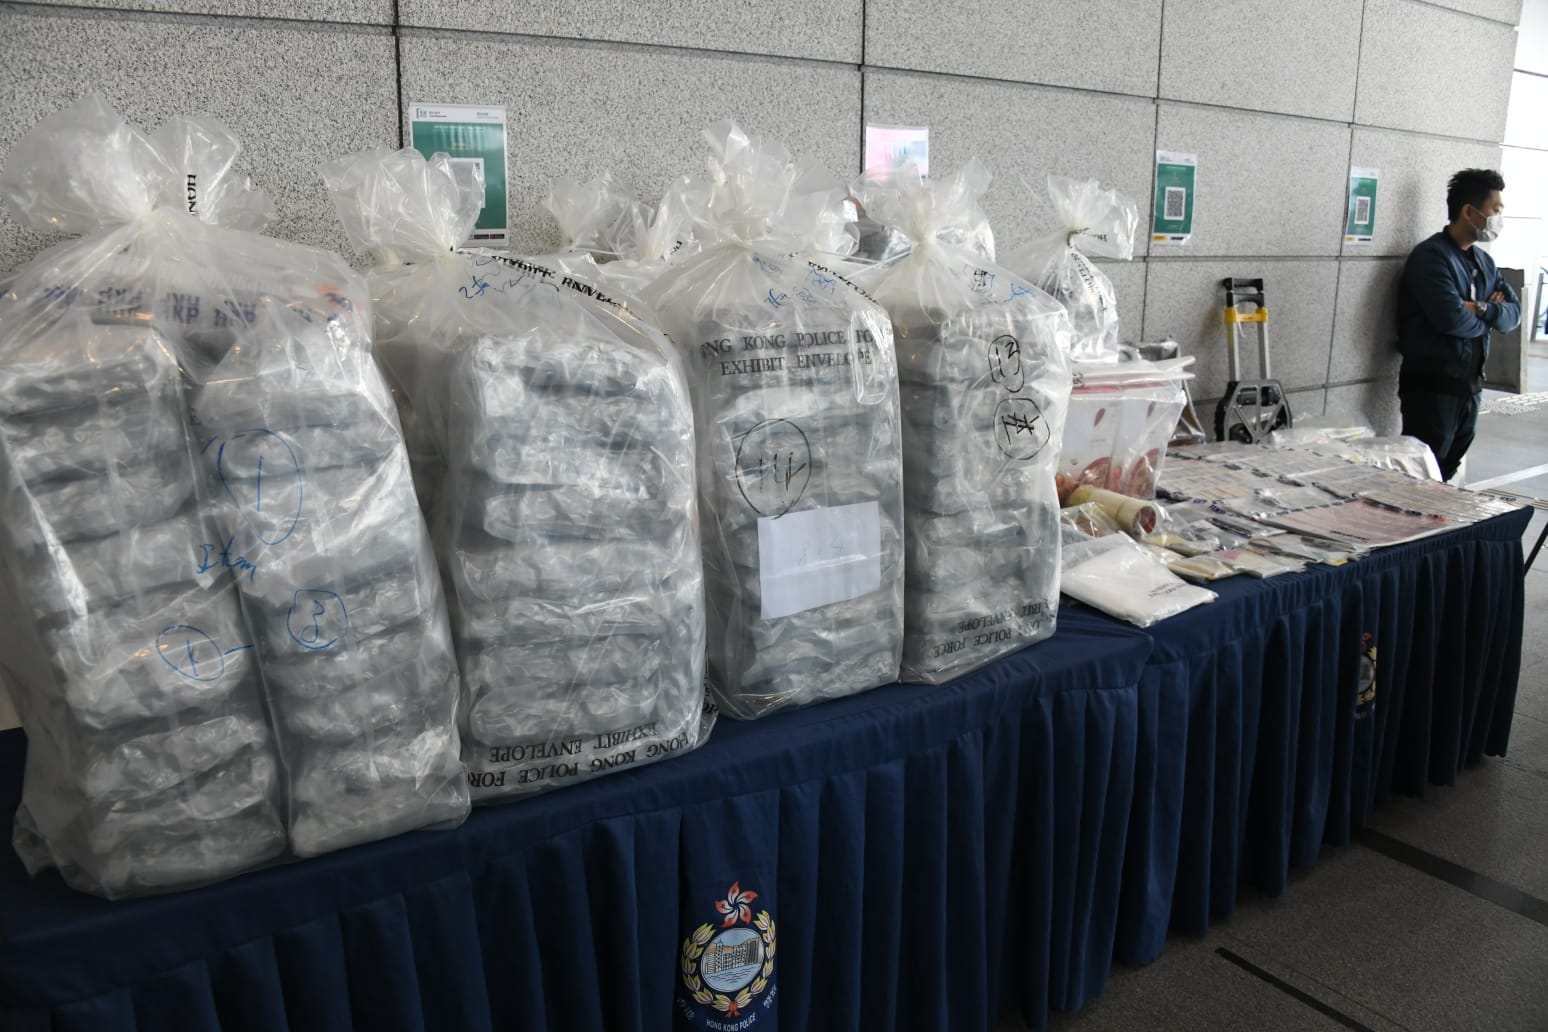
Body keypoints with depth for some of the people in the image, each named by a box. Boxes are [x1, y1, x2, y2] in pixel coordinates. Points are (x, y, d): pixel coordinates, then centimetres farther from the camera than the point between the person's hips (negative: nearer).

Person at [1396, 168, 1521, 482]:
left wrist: (1482, 309, -14)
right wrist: (1488, 318, -3)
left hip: (1470, 383, 8)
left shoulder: (1483, 262, 14)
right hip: (1432, 385, -8)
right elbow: (1452, 319, -23)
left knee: (1445, 477, 13)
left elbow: (1514, 314, 7)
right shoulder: (1431, 256, -12)